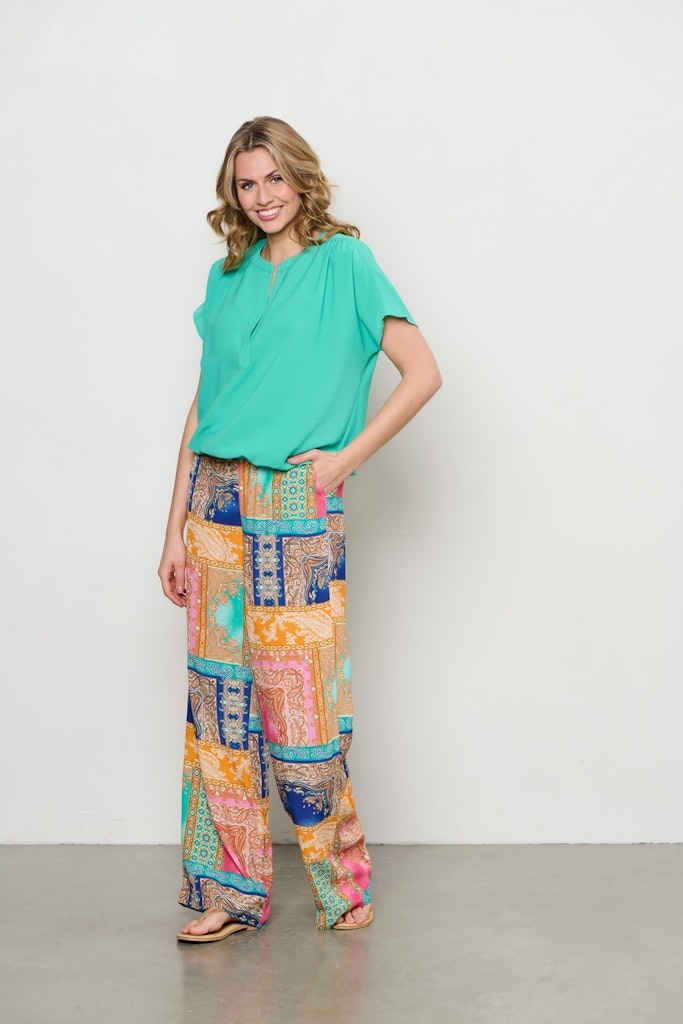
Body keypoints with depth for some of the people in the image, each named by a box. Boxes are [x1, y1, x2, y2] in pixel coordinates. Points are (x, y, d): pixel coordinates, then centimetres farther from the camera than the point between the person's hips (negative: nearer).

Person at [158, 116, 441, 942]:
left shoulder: (344, 261, 0)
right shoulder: (227, 276, 14)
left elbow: (423, 373, -5)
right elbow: (203, 407, 13)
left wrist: (347, 456, -9)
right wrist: (176, 528, 9)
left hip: (296, 504, -5)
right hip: (217, 503, 5)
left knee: (300, 698, -2)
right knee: (219, 696, 5)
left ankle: (343, 882, 16)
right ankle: (231, 891, 15)